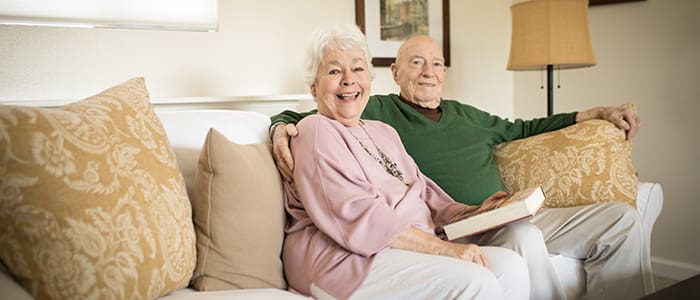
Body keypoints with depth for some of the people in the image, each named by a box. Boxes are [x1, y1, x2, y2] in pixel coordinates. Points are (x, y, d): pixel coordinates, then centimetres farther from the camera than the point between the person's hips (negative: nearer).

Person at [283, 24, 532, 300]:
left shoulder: (384, 132, 24)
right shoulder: (315, 132, -5)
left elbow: (423, 194, 21)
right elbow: (356, 216, -17)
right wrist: (444, 248, -20)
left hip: (407, 250, 8)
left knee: (510, 265, -12)